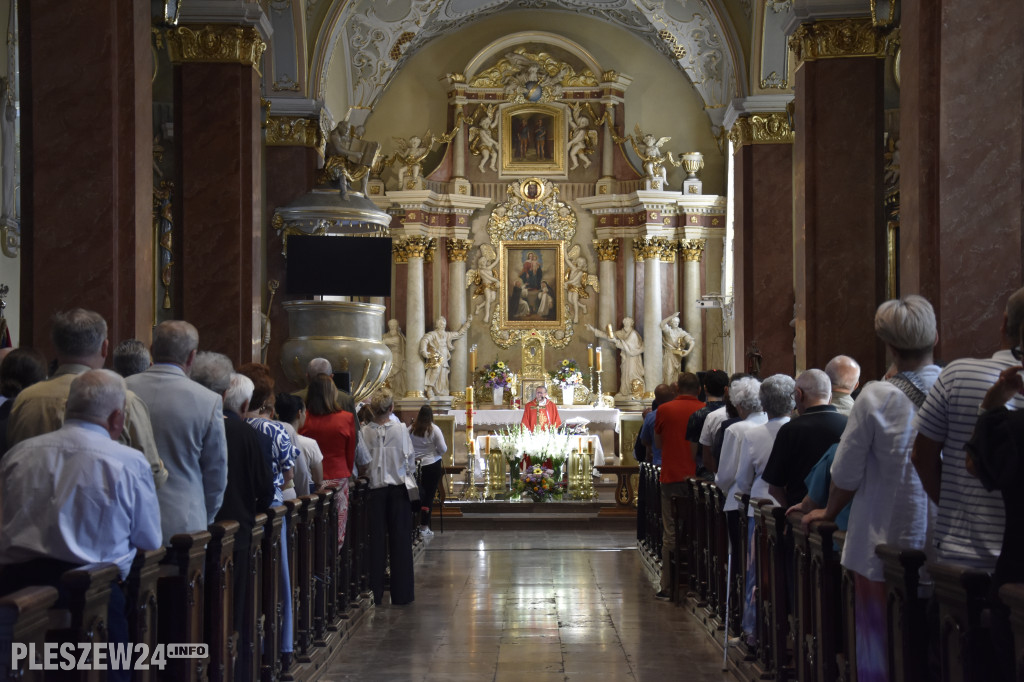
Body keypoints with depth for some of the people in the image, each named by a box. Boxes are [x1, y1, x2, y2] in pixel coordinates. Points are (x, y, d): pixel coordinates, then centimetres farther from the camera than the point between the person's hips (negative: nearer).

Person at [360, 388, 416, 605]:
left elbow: (362, 465, -5)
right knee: (400, 540, 5)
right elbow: (410, 462, -3)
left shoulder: (365, 432, -7)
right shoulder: (401, 430, -7)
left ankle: (375, 593, 8)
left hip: (375, 489, 1)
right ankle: (401, 593, 7)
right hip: (398, 488, 0)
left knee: (376, 540, 6)